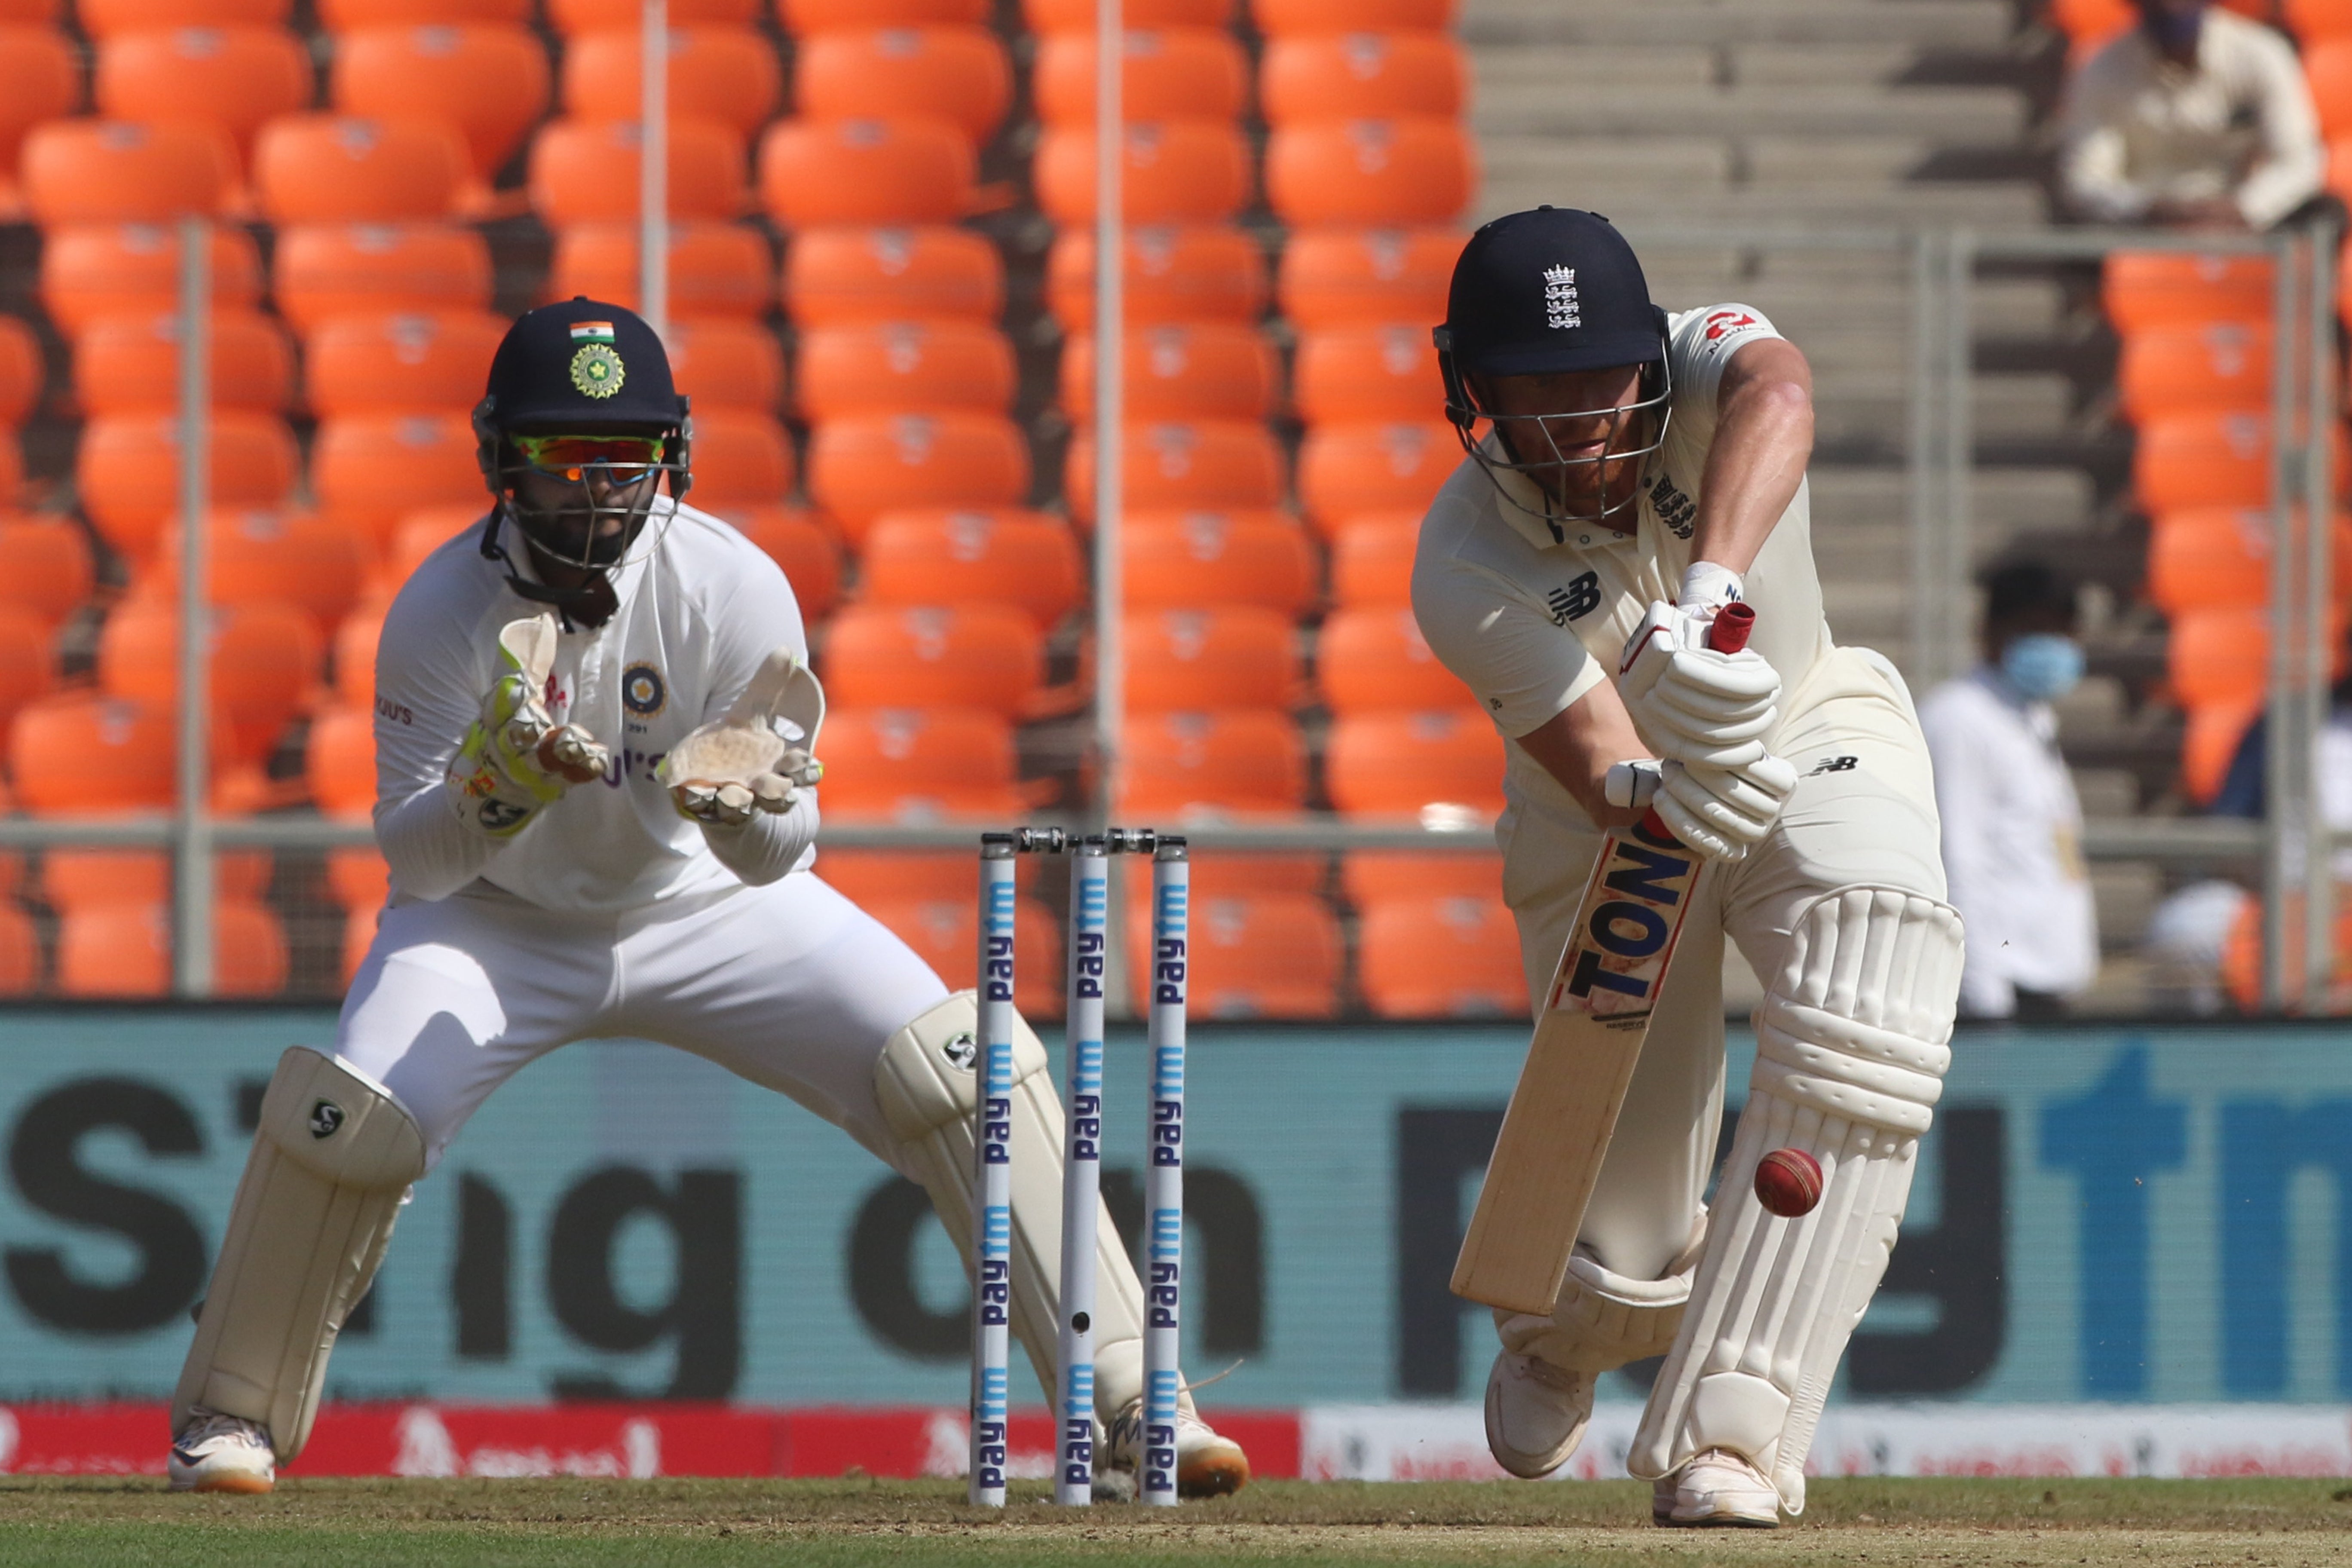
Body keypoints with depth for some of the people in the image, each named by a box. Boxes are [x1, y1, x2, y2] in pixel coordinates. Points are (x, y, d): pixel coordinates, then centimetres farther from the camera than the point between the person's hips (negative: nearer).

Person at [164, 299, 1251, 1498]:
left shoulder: (735, 588, -22)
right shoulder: (444, 613, -22)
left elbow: (783, 854, -21)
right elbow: (410, 862, -23)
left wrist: (743, 809, -45)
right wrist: (496, 787, -43)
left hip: (708, 903, 1)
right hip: (500, 921, -1)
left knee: (960, 1071, -16)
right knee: (346, 1118, -24)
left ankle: (1130, 1399, -10)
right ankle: (230, 1420, 2)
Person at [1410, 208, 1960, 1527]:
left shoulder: (1704, 361, -26)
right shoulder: (1469, 574, -29)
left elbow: (1778, 400, -53)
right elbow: (1605, 775, -37)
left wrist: (1710, 587, -70)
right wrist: (1659, 788, -61)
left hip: (1816, 735, 1)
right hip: (1614, 820, -1)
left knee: (1867, 1026, -31)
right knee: (1623, 1252, -2)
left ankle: (1729, 1438, -26)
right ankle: (1565, 1332, 42)